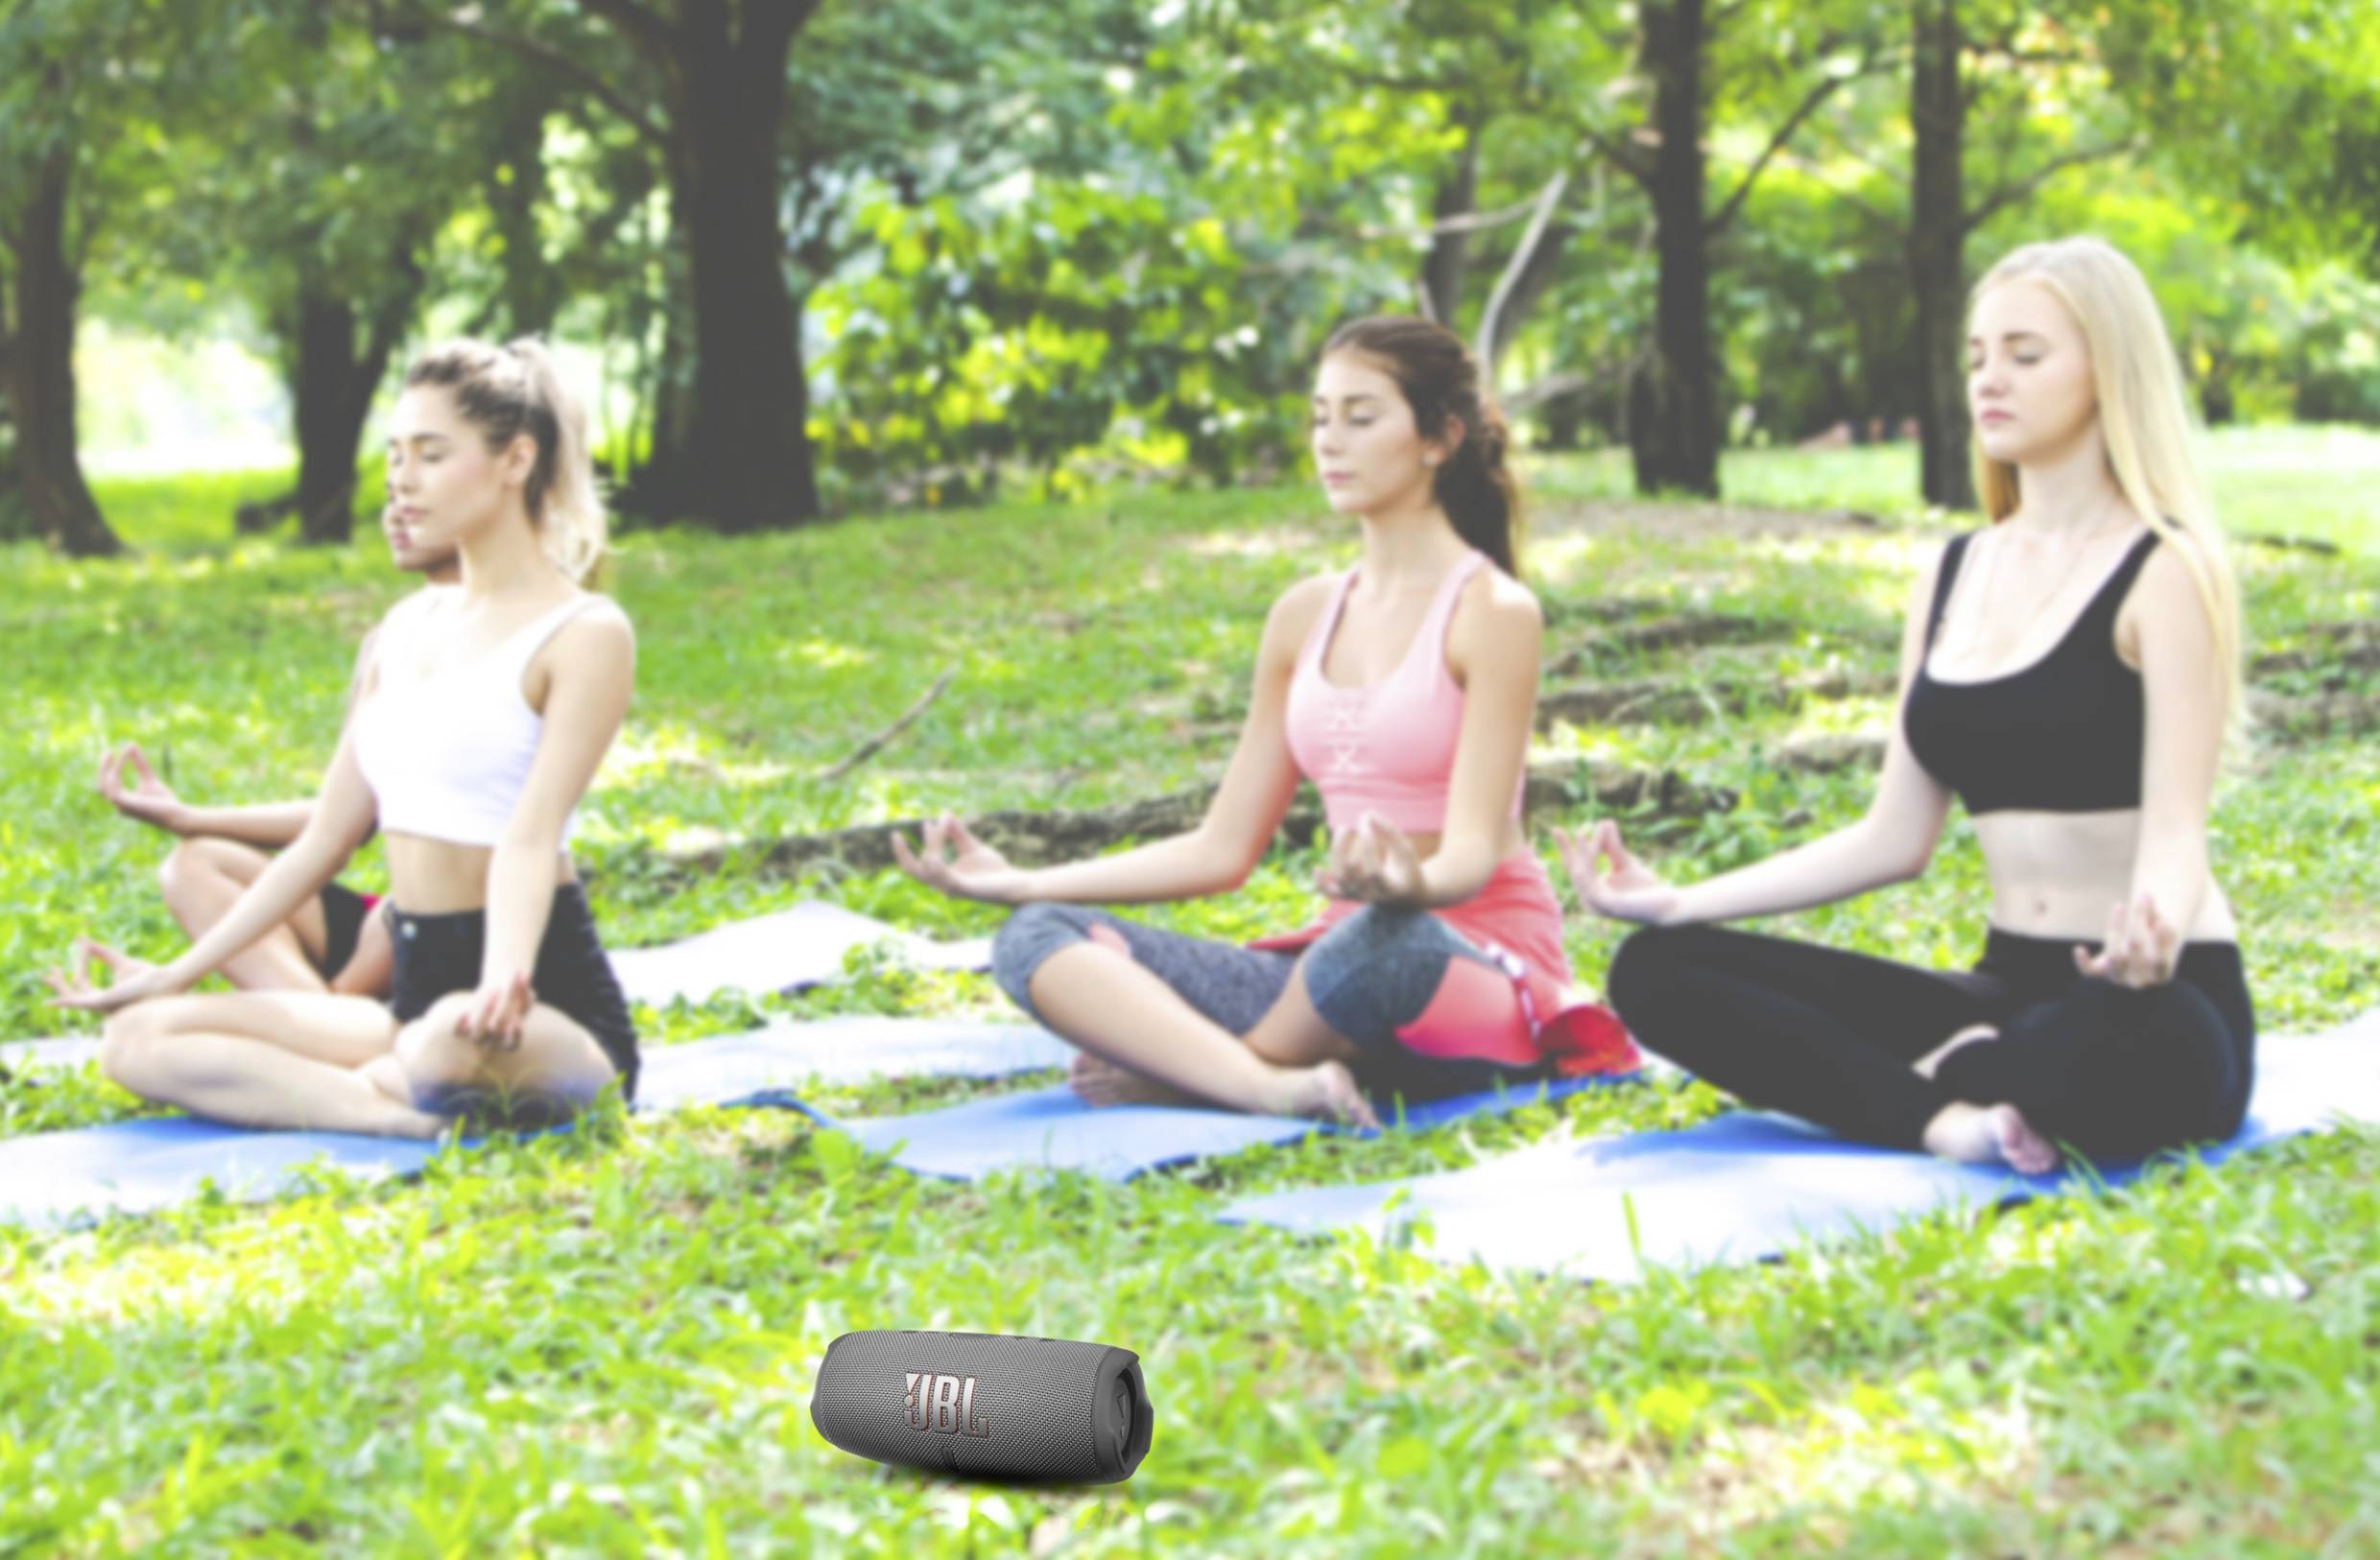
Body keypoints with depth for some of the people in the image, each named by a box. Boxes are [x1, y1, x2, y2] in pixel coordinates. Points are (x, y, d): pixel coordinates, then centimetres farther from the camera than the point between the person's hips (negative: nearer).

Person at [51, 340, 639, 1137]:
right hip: (417, 993, 8)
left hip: (554, 1007, -8)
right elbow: (325, 838, 18)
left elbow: (530, 838, -21)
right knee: (136, 1039, -7)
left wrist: (503, 984, -40)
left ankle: (378, 1081, -11)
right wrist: (172, 975, 16)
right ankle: (408, 1114, -20)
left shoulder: (582, 635, -7)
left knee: (453, 1045, -44)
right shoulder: (409, 626, 16)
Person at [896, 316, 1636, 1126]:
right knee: (1036, 938, -12)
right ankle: (1275, 1085, -37)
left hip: (1484, 976, -6)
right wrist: (1019, 882, 8)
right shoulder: (1305, 617, 14)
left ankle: (1172, 1069, -14)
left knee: (1379, 944, -42)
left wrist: (1409, 884, -39)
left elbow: (1475, 850, -15)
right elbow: (1222, 850, 15)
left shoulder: (1490, 610, -5)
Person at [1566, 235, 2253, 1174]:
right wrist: (1679, 902, 4)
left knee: (2109, 1051, -44)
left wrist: (2153, 931, -41)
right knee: (1658, 971, -7)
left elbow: (2175, 835, -17)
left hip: (2157, 1005, -6)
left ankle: (1945, 1075, -10)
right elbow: (1894, 840, 12)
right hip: (2010, 987, 7)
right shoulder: (1956, 577, 12)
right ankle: (1947, 1119, -23)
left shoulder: (2162, 572, -8)